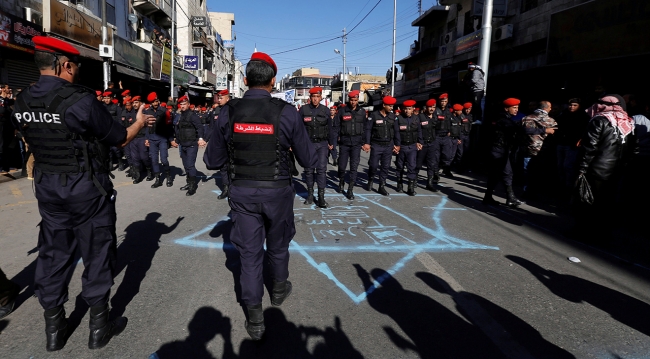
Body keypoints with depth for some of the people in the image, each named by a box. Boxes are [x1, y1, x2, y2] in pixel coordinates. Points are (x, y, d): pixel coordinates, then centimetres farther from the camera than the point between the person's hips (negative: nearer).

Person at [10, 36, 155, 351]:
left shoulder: (22, 103, 1)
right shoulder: (81, 100, -20)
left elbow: (34, 139, 14)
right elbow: (120, 139, -9)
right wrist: (140, 122, 10)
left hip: (46, 186, 6)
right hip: (86, 187, -6)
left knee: (53, 253, 14)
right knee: (96, 251, 7)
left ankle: (54, 328, 27)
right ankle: (99, 326, 19)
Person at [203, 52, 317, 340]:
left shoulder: (228, 113, -6)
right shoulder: (287, 113, -12)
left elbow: (212, 161, 0)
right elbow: (309, 161, -6)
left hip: (242, 192, 1)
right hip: (277, 192, 0)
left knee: (249, 252, 11)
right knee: (278, 245, 22)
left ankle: (255, 320, 18)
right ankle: (279, 290, 47)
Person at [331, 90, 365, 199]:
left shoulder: (362, 112, 4)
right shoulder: (342, 111, -2)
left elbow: (366, 128, 8)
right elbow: (335, 127, -2)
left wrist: (365, 142, 7)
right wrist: (332, 142, -7)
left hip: (356, 143, 0)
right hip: (344, 142, 0)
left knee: (354, 167, -2)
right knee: (342, 166, 8)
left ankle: (350, 190, 5)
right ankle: (341, 182, 36)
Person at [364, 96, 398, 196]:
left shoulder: (393, 116, 5)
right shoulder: (374, 115, -6)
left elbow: (396, 131, 10)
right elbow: (367, 129, -6)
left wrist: (397, 144, 7)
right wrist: (367, 143, -12)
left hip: (388, 145, 4)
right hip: (376, 145, -3)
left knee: (385, 166, 5)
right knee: (373, 165, -1)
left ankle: (382, 186, 14)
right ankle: (370, 181, 26)